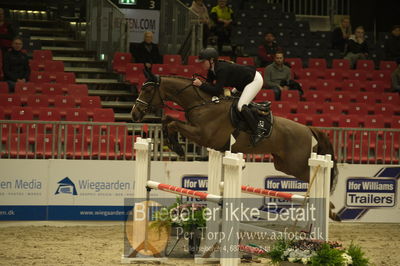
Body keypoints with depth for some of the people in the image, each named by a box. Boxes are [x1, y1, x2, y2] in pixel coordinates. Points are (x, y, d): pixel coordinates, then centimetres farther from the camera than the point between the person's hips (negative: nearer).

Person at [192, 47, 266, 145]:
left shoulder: (222, 69, -31)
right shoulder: (212, 70, -3)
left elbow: (217, 91, -33)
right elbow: (209, 85, 1)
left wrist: (201, 84, -32)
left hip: (255, 80, -11)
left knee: (241, 106, -23)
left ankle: (258, 131, -17)